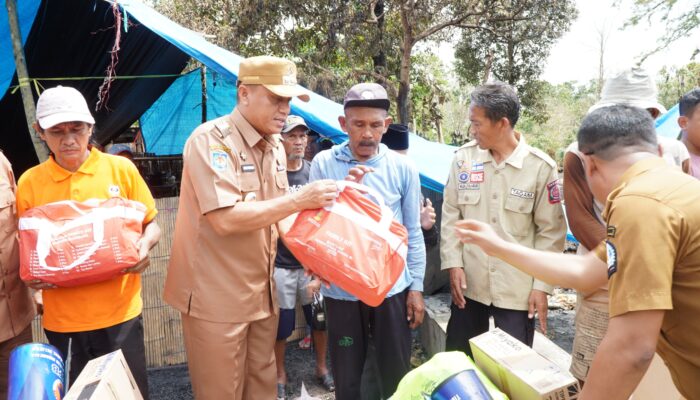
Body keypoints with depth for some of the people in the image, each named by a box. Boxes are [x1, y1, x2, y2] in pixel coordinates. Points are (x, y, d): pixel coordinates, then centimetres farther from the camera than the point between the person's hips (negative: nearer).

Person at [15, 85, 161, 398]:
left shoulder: (121, 169, -2)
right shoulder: (29, 182, 1)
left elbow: (151, 224, 5)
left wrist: (143, 246, -15)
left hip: (120, 312, -1)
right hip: (62, 319, 1)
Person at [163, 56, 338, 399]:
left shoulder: (275, 147, 7)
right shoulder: (210, 139, -18)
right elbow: (226, 218, -27)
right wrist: (298, 200, -23)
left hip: (260, 291, 7)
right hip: (216, 296, -7)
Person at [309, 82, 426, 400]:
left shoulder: (403, 168, -2)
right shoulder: (324, 163, -4)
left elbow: (413, 233, 4)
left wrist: (416, 287, 3)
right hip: (341, 289, 0)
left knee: (397, 374, 14)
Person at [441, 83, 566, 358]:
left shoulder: (541, 167, -9)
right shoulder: (464, 157, -1)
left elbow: (551, 231, -5)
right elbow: (451, 214, 4)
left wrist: (542, 285, -7)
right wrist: (453, 263, -3)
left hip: (517, 289, -2)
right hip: (469, 282, 3)